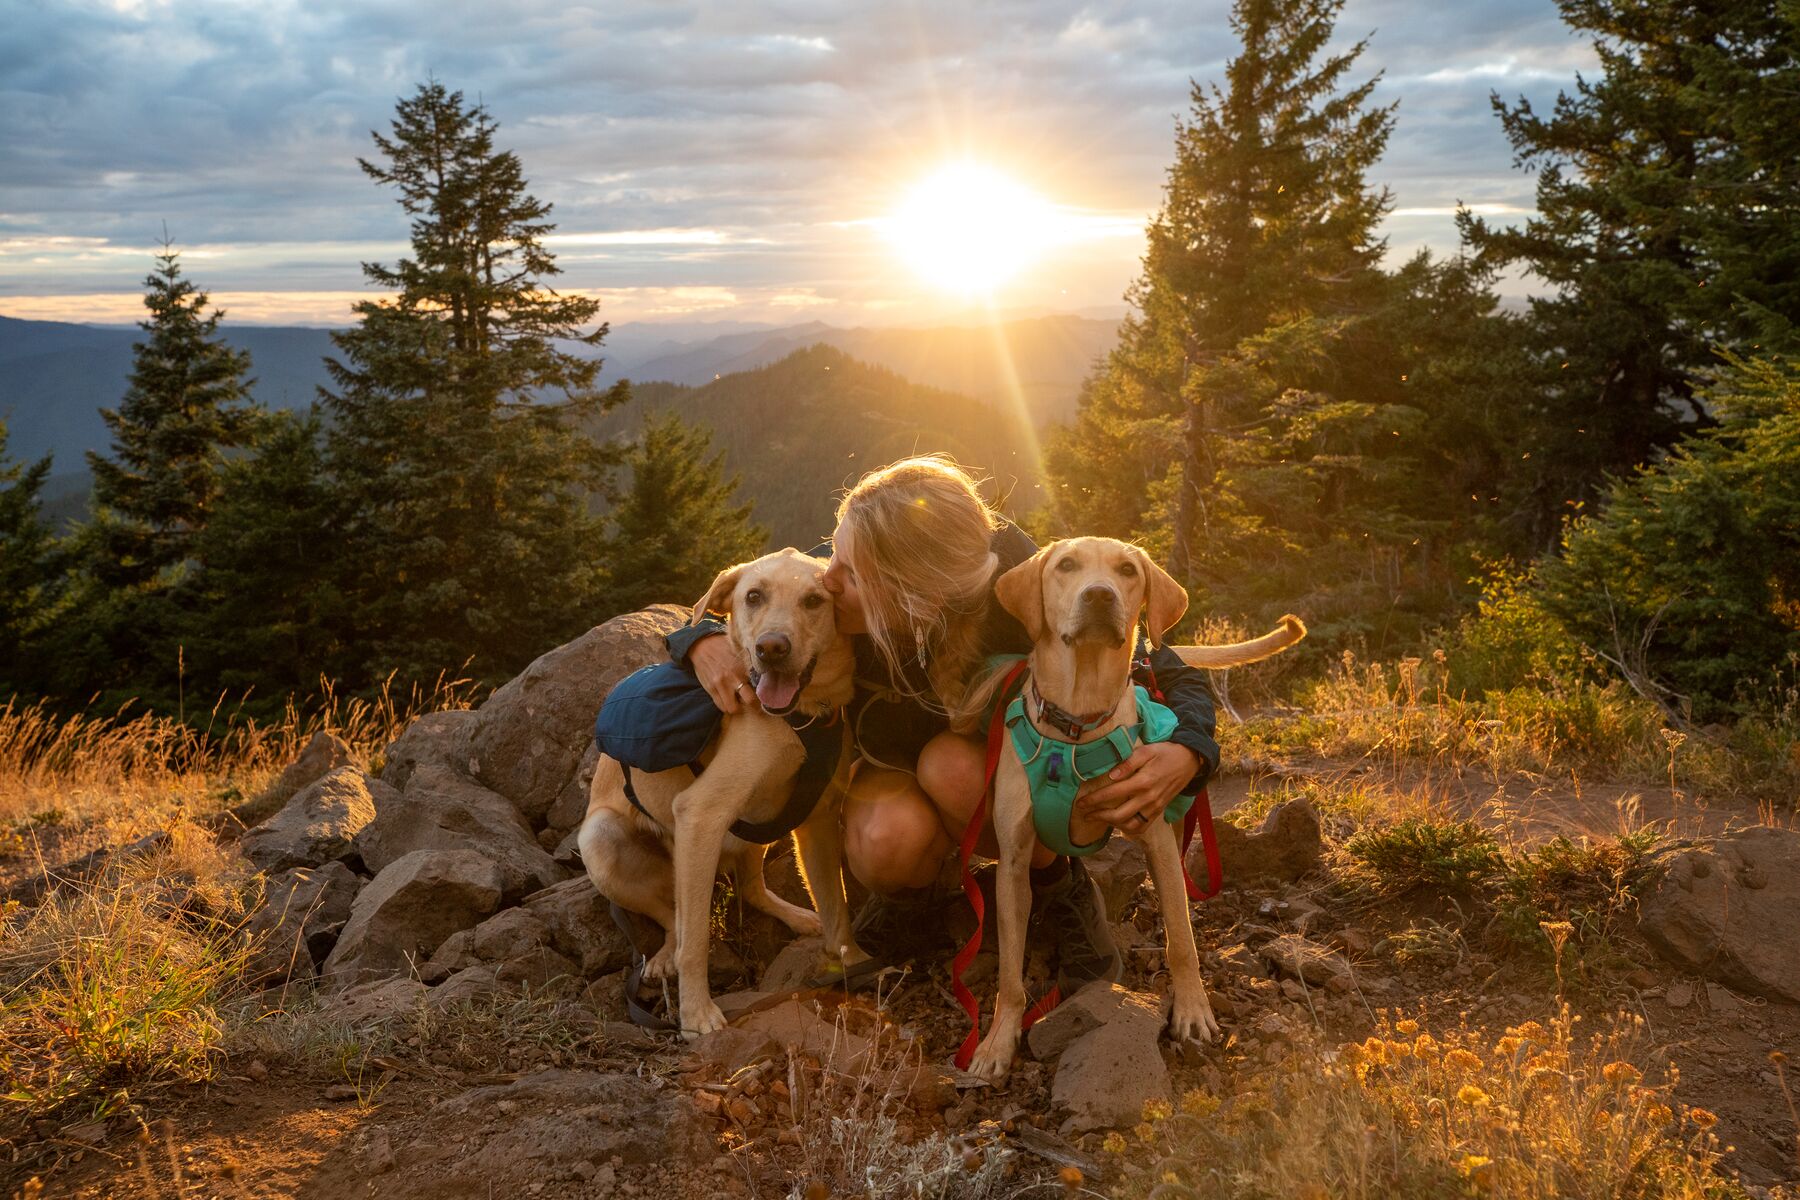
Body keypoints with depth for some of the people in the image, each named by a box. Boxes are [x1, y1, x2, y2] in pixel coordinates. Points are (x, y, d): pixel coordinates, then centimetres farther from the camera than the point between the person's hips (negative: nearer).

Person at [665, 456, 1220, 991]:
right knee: (887, 842, -34)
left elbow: (1176, 678, -24)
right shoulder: (817, 585, -28)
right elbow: (720, 614, -9)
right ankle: (911, 899, 4)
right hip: (891, 763, 1)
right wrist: (704, 643, -34)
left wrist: (1184, 756, -46)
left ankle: (1061, 892, -9)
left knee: (953, 764, -37)